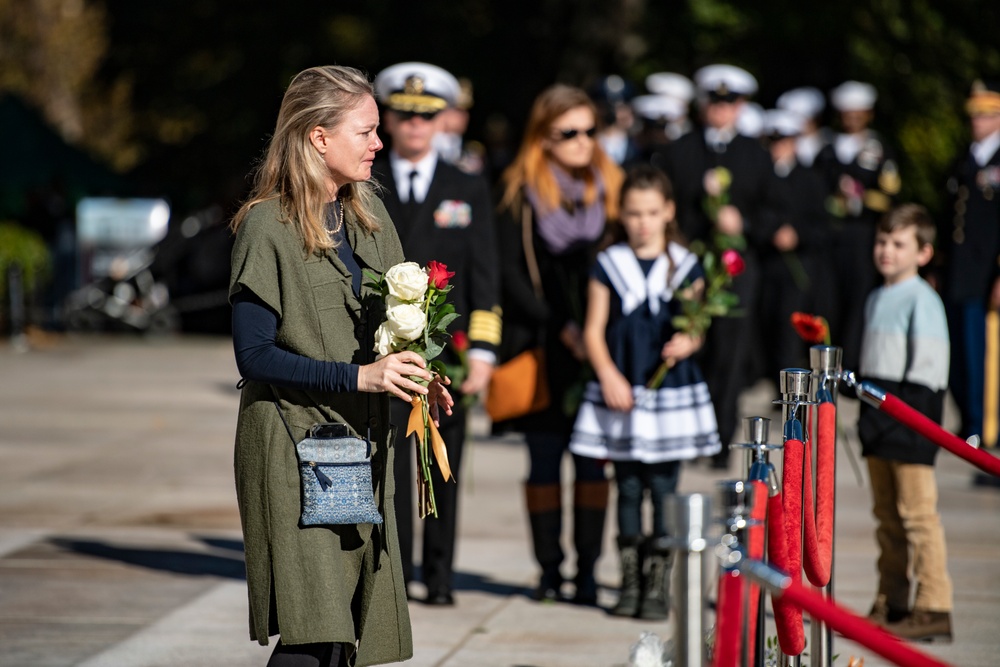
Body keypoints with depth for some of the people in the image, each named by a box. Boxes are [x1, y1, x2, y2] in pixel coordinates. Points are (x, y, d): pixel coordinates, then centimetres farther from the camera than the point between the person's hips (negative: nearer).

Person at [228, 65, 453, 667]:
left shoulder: (367, 214, 11)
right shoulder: (268, 227, -11)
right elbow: (254, 356, -14)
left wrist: (416, 376, 1)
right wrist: (359, 376, -20)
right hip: (296, 444, -7)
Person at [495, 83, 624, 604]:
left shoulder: (609, 187, 9)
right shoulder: (520, 192, 1)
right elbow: (509, 273, -4)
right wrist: (560, 327, -11)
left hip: (597, 347, 2)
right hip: (541, 350, -2)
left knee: (593, 460, 0)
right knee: (544, 459, 1)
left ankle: (587, 570, 5)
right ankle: (549, 570, 8)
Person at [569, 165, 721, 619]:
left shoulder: (685, 267, 5)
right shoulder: (608, 266, 4)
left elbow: (695, 330, 6)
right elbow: (594, 331, 3)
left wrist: (686, 343, -17)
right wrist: (608, 375, -11)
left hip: (672, 393, -1)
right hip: (620, 392, 1)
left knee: (664, 488, -1)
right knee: (628, 488, 6)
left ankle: (658, 586, 4)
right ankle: (630, 584, 13)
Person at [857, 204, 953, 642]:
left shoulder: (922, 300, -9)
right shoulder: (876, 300, 17)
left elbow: (928, 364, -15)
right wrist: (869, 406, 15)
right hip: (880, 421, 9)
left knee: (918, 512, -10)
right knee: (886, 515, 12)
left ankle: (933, 609, -9)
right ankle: (890, 605, 18)